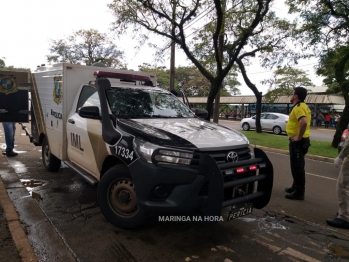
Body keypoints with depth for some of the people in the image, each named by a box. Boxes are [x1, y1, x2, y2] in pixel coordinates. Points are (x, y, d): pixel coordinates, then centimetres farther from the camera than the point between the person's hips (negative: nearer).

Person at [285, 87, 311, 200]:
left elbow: (304, 122, -35)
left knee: (297, 167, -4)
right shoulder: (304, 106, 14)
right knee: (297, 166, 19)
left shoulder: (298, 107, -19)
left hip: (298, 141, -11)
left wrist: (298, 137, -25)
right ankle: (296, 187, 32)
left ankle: (299, 193, 4)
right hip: (302, 140, 11)